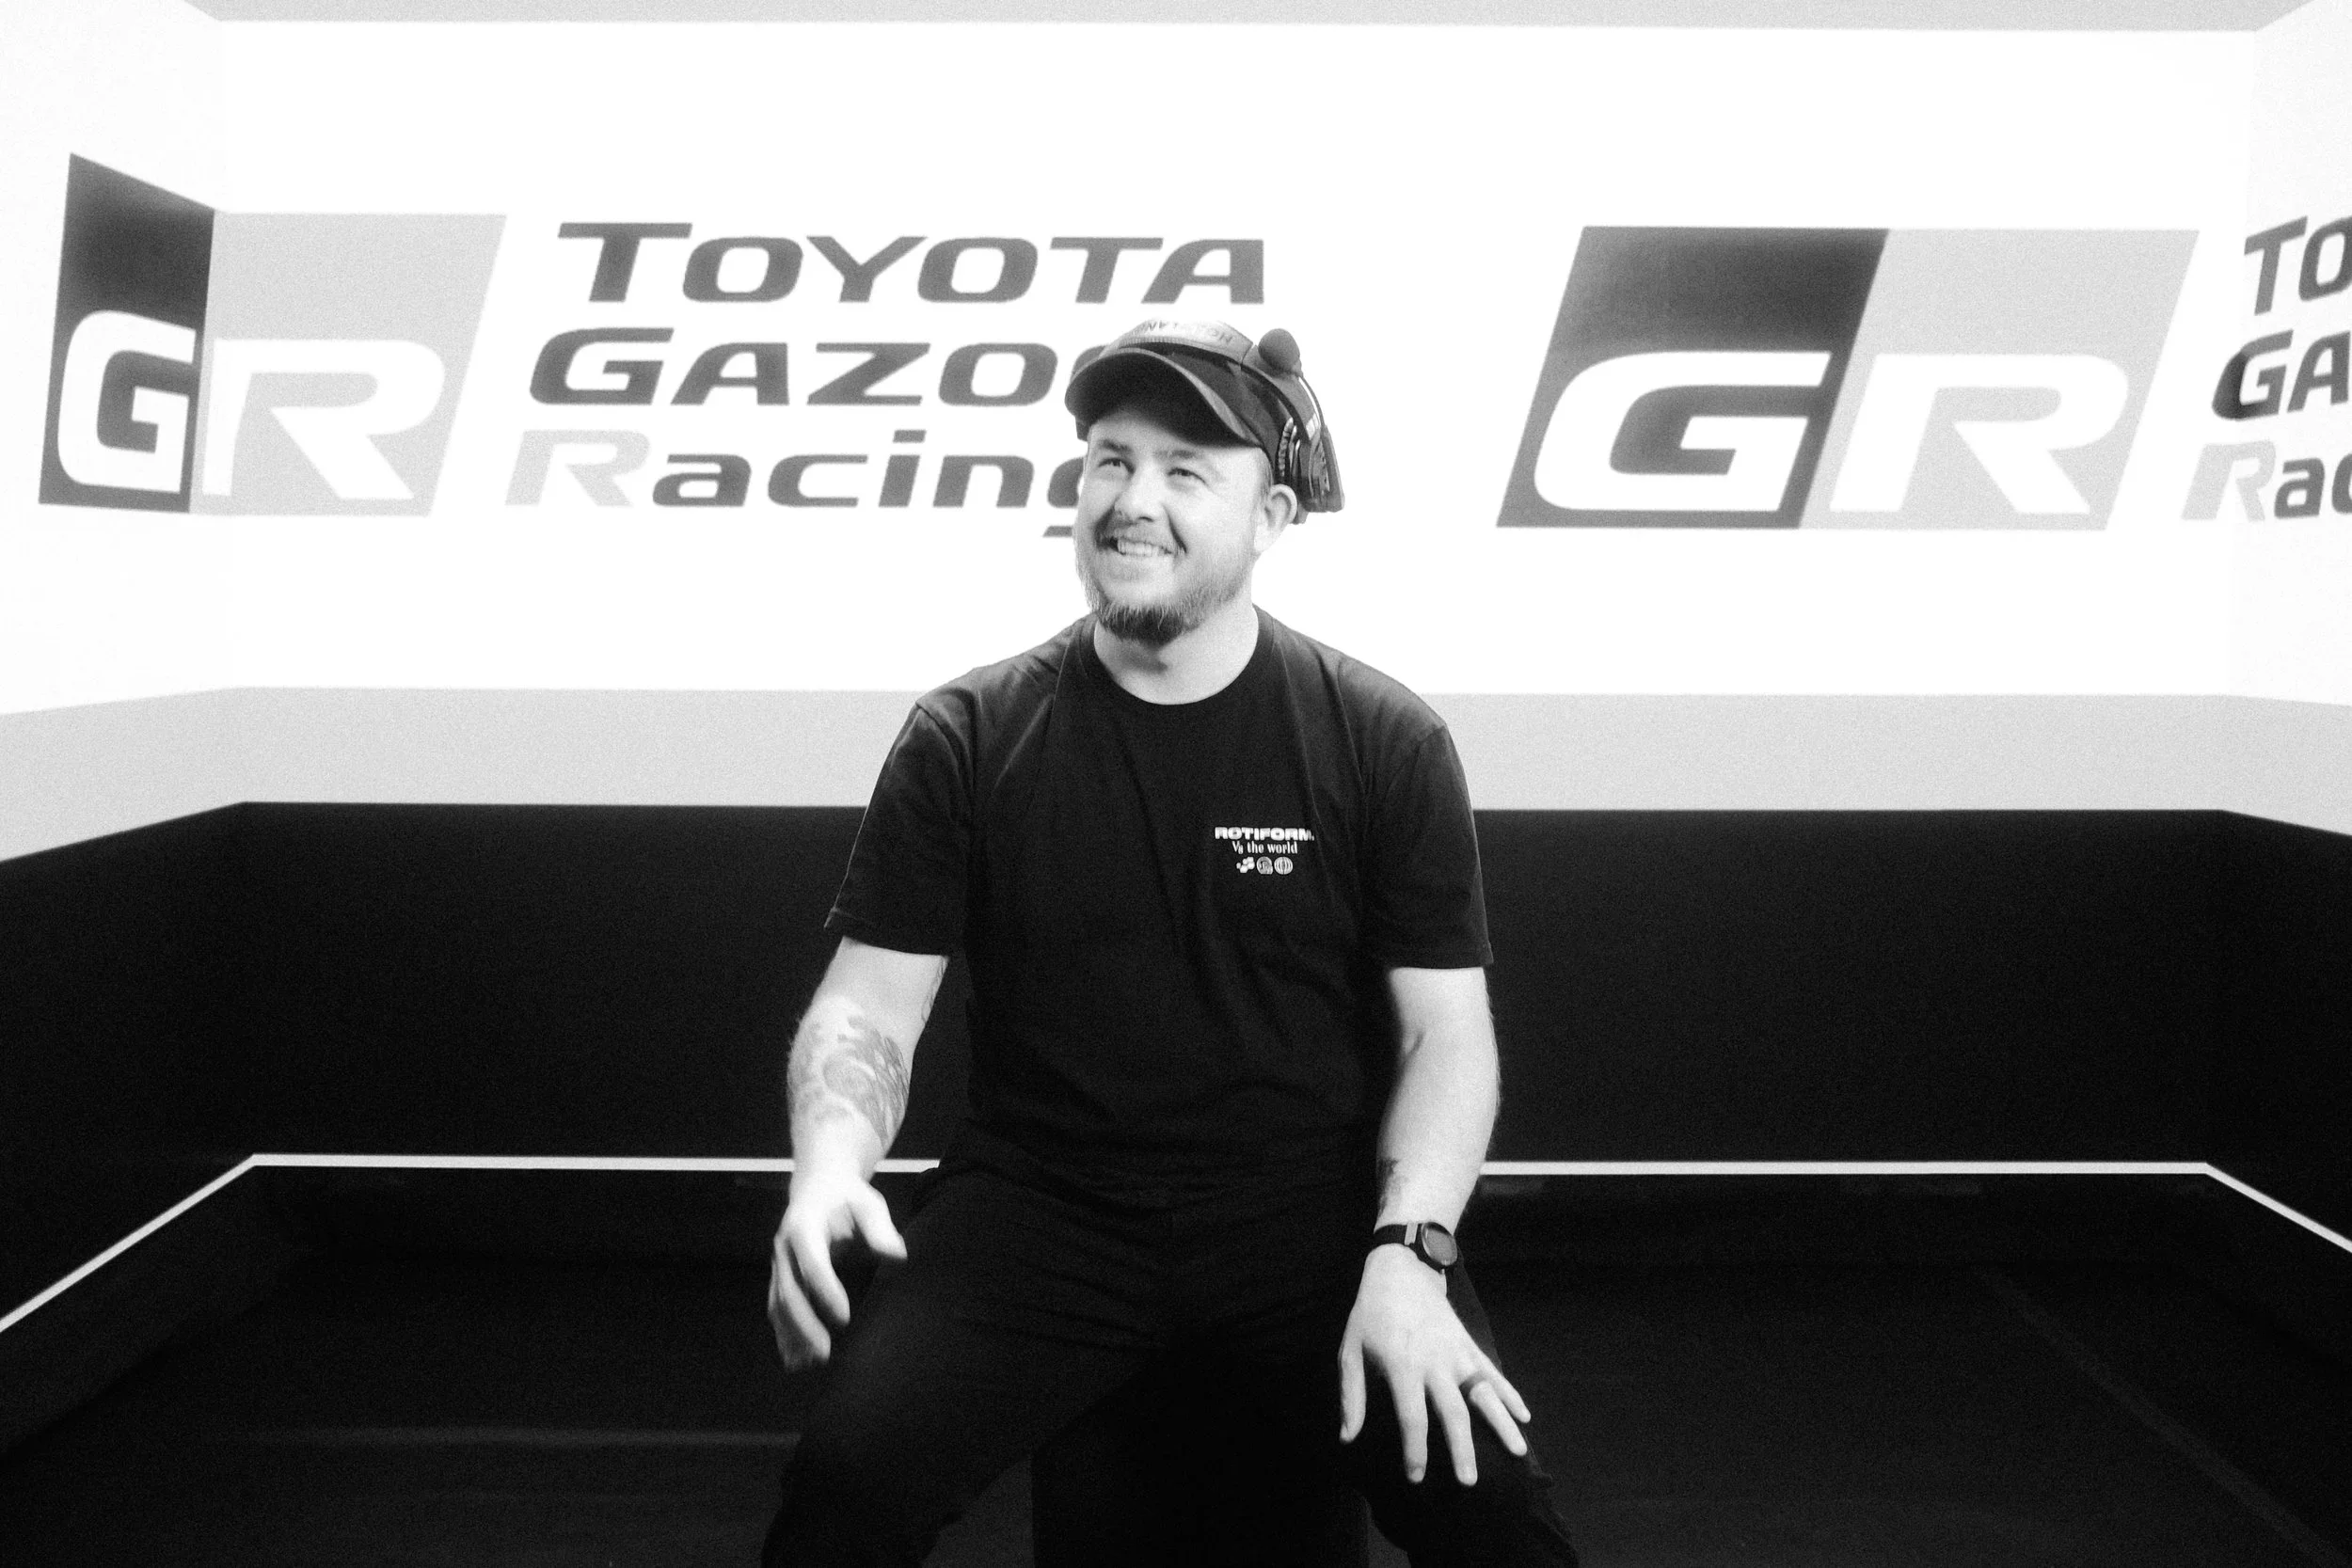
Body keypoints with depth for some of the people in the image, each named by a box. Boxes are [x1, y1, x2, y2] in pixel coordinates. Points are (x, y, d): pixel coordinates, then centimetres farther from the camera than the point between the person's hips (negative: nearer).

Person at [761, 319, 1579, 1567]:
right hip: (1036, 1215, 0)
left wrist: (1405, 1254, -15)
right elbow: (868, 1006, 1)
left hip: (1311, 1217, 0)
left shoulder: (1384, 745, 0)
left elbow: (1446, 1033, 1)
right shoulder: (967, 740, 1)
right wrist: (828, 1166, -20)